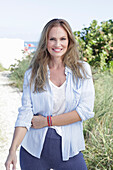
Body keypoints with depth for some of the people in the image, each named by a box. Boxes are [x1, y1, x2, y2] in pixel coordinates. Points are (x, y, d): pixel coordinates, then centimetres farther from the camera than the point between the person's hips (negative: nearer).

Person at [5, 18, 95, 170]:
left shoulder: (82, 69, -1)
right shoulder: (32, 74, 0)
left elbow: (86, 110, -8)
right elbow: (25, 113, -5)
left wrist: (47, 121, -11)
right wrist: (12, 150, -15)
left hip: (68, 148, 0)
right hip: (34, 148, 0)